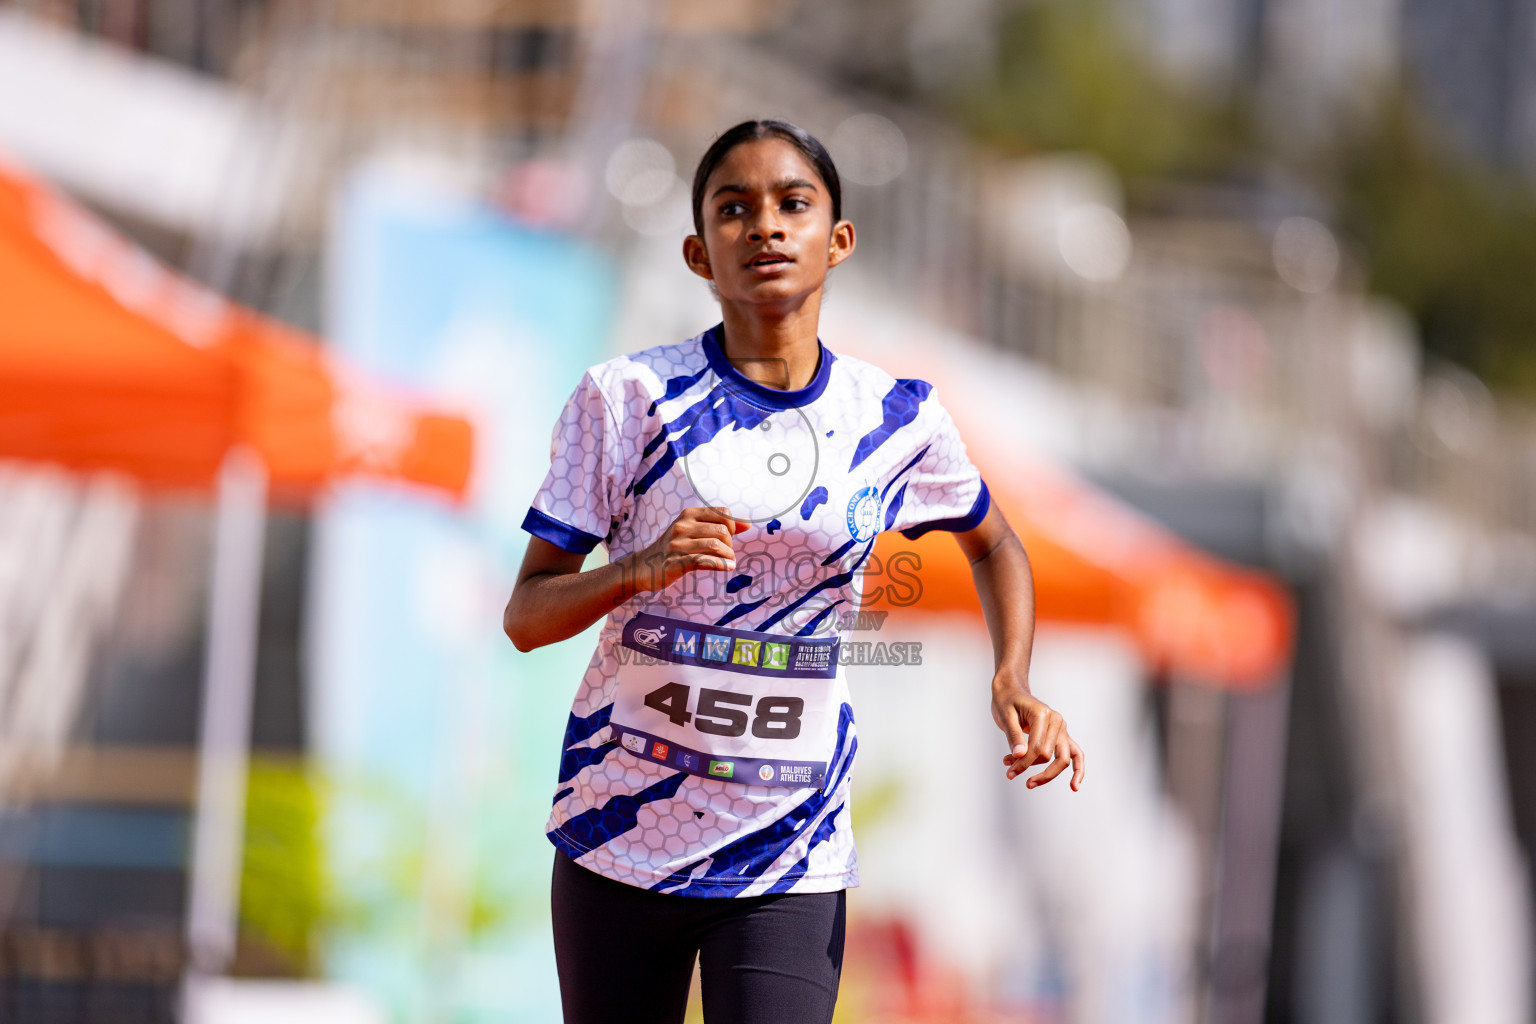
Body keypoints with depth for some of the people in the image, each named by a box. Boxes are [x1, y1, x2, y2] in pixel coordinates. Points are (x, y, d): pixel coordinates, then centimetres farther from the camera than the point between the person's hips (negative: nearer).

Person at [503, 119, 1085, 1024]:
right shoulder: (629, 397, -4)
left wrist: (1014, 686, 4)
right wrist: (640, 567, -23)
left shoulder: (897, 417, 2)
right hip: (619, 842, 0)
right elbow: (526, 616, -4)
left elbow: (994, 544, 22)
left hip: (791, 869, 0)